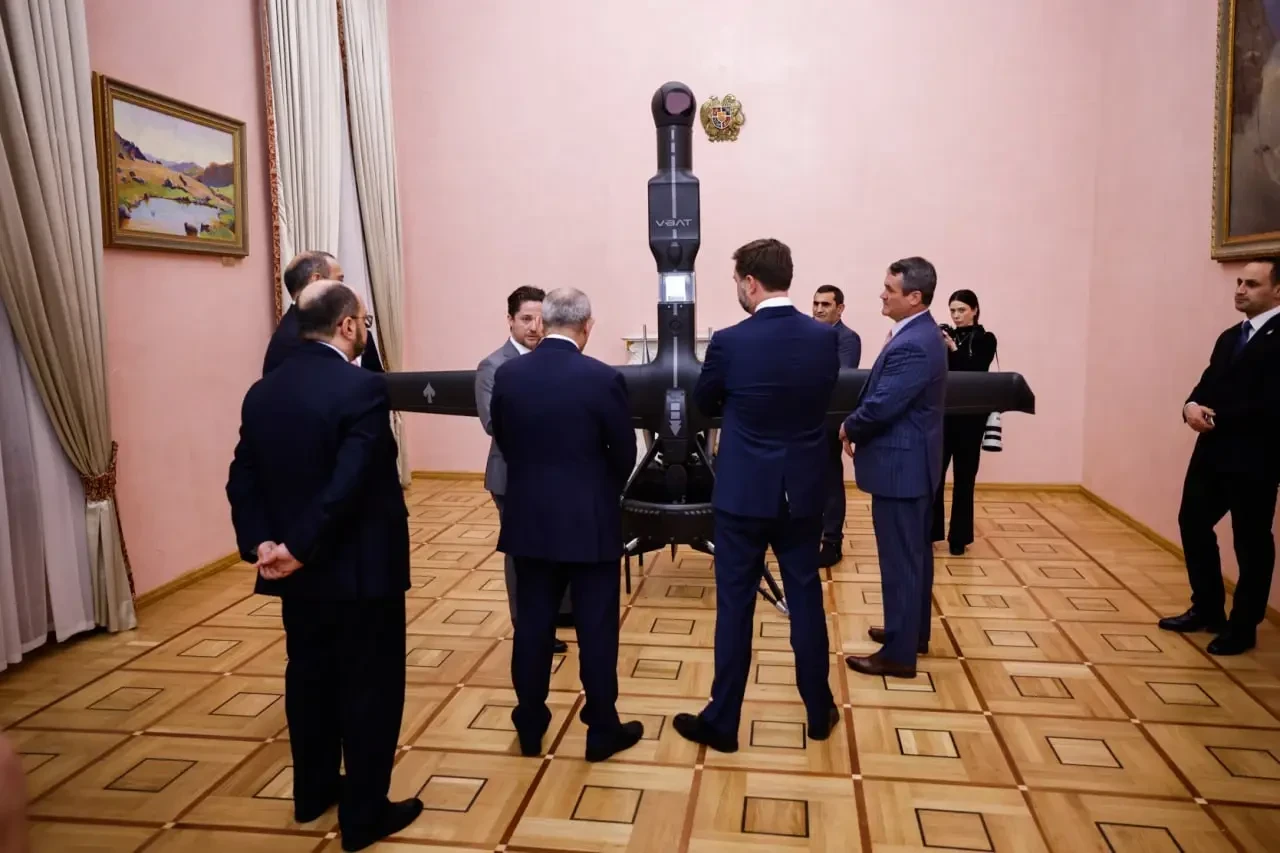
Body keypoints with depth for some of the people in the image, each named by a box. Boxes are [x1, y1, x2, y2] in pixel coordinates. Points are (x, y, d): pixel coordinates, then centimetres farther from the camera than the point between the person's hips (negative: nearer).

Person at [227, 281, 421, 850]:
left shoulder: (262, 391, 4)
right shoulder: (363, 387, -19)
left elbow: (242, 479, 0)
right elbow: (349, 483, -26)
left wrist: (261, 543, -7)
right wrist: (300, 548, -19)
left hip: (298, 571, 7)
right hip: (362, 568, -7)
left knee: (309, 676, 20)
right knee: (370, 687, 7)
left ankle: (313, 792, 37)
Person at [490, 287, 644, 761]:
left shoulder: (507, 375, -3)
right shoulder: (604, 379, -14)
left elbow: (503, 442, 7)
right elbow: (624, 454, -5)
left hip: (529, 518, 4)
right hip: (590, 522, -3)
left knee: (532, 625, 13)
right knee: (596, 628, 8)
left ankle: (530, 727, 25)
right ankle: (602, 730, 20)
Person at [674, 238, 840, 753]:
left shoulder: (729, 342, -15)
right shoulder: (826, 338, -3)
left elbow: (703, 405, 2)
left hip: (744, 493, -3)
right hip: (804, 492, 4)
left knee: (735, 606, 6)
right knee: (806, 600, 15)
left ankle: (722, 722, 17)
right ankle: (819, 712, 29)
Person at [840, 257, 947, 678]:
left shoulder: (912, 346, -24)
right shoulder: (919, 335, 10)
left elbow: (881, 406, -26)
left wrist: (848, 428, -7)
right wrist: (858, 425, 3)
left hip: (900, 465, -11)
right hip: (912, 461, 11)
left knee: (899, 559, -2)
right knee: (914, 554, 19)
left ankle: (899, 653, 8)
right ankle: (913, 633, 32)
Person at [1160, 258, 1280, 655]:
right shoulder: (1229, 338, 17)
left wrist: (1216, 417, -14)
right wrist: (1192, 406, -9)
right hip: (1213, 450, 8)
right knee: (1193, 523, 13)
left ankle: (1243, 627, 19)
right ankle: (1207, 609, 29)